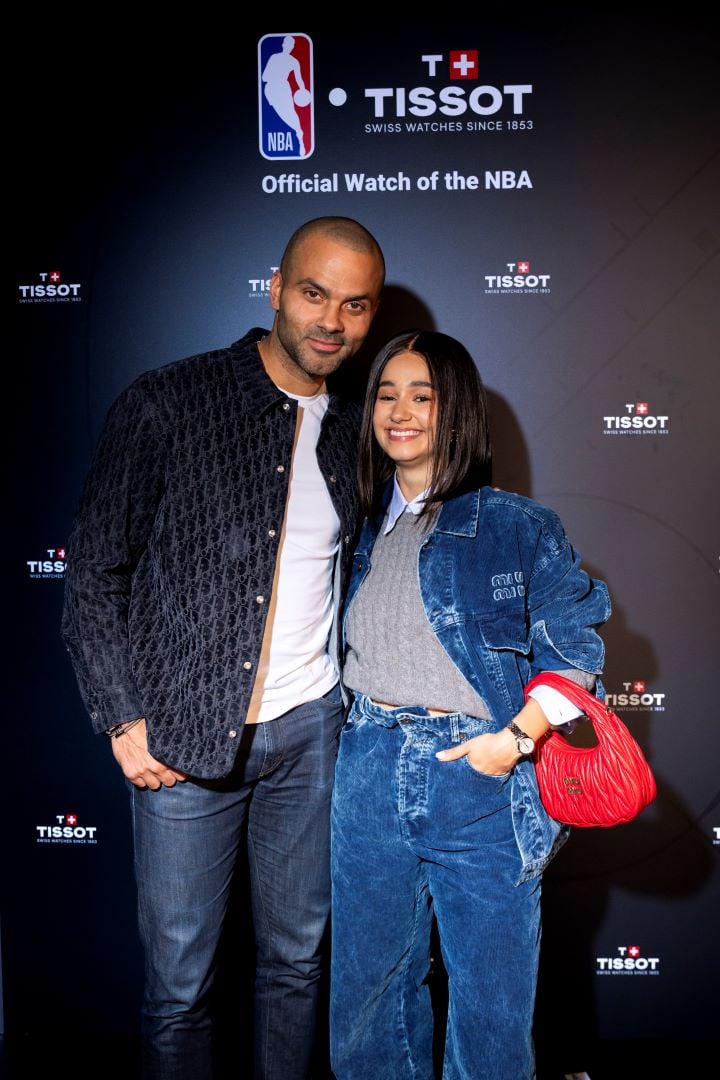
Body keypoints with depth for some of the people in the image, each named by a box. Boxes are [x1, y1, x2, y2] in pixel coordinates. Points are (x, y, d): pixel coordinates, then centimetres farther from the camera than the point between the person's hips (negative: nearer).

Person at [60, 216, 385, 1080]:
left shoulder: (353, 434, 6)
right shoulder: (167, 404, -9)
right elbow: (94, 573, -6)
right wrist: (124, 719, -9)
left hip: (311, 728, 4)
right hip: (182, 734, -4)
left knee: (297, 957, 17)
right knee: (178, 982, 10)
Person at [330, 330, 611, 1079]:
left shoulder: (518, 527, -2)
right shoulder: (359, 529, 10)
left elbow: (574, 646, -3)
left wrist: (516, 737, -13)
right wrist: (358, 725, 7)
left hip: (481, 781, -3)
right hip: (370, 775, 4)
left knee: (492, 997, 9)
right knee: (368, 982, 18)